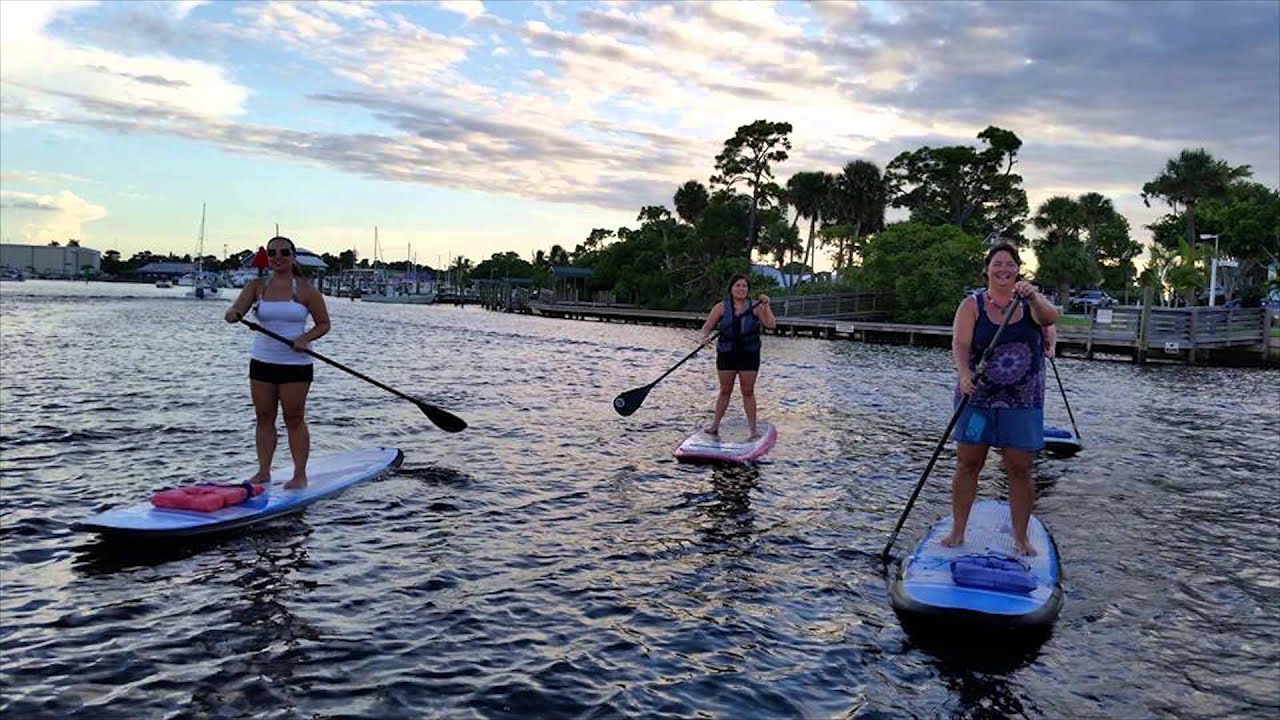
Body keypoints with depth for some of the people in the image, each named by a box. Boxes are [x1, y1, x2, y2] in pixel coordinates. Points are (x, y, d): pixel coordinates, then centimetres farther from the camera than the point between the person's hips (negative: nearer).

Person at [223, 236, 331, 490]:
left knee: (294, 420, 0)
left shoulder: (305, 289, -4)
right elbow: (235, 311, -9)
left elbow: (323, 323, 1)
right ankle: (263, 471, 18)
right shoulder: (257, 286, 3)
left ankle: (300, 475, 7)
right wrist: (233, 314, -33)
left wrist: (305, 338, -16)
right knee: (264, 418, 8)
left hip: (295, 364, -3)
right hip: (262, 361, 3)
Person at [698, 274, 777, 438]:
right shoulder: (721, 307, 0)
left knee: (748, 392, 3)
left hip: (749, 355, 0)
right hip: (727, 354, 1)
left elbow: (771, 325, -7)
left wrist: (766, 306, -17)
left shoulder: (755, 307, 0)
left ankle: (753, 429, 9)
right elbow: (707, 326, -1)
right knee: (725, 391, 8)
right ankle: (715, 425, 19)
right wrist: (705, 337, -21)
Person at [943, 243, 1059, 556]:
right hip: (978, 397, -1)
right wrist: (964, 373, -31)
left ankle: (1021, 537, 15)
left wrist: (1033, 296, -37)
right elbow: (960, 344, -13)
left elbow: (1050, 318, -18)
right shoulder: (972, 305, -1)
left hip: (1022, 401, 1)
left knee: (1020, 469, 3)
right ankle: (957, 531, 14)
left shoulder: (1030, 303, 4)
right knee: (967, 463, 3)